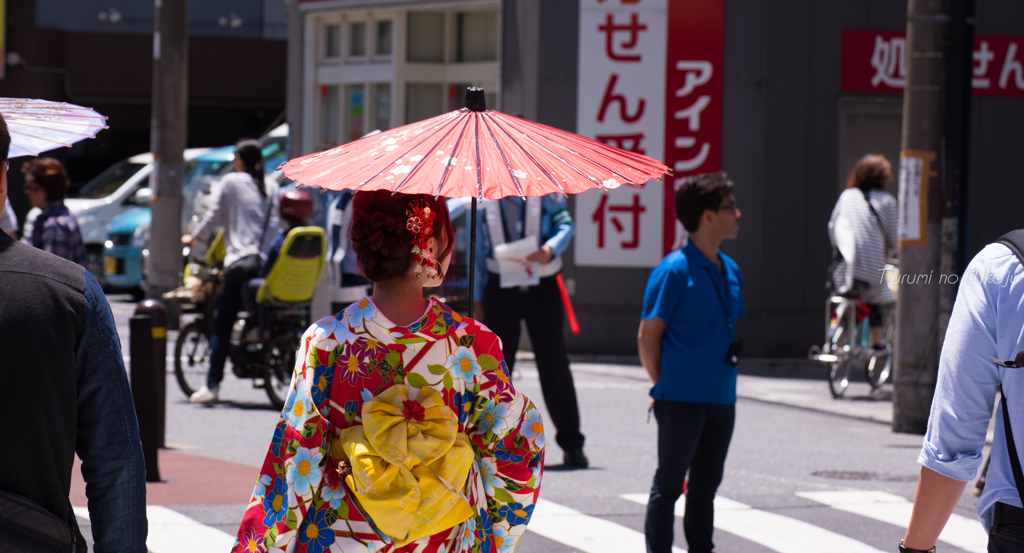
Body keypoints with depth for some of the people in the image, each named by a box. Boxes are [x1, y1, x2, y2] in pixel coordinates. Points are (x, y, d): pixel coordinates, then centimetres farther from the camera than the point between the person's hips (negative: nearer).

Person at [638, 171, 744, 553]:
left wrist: (724, 375, 14)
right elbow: (648, 336, -10)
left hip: (721, 398, 7)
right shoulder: (674, 270, -12)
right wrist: (663, 385, -5)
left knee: (706, 484, 14)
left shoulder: (730, 270, 10)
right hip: (681, 399, -7)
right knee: (669, 484, 0)